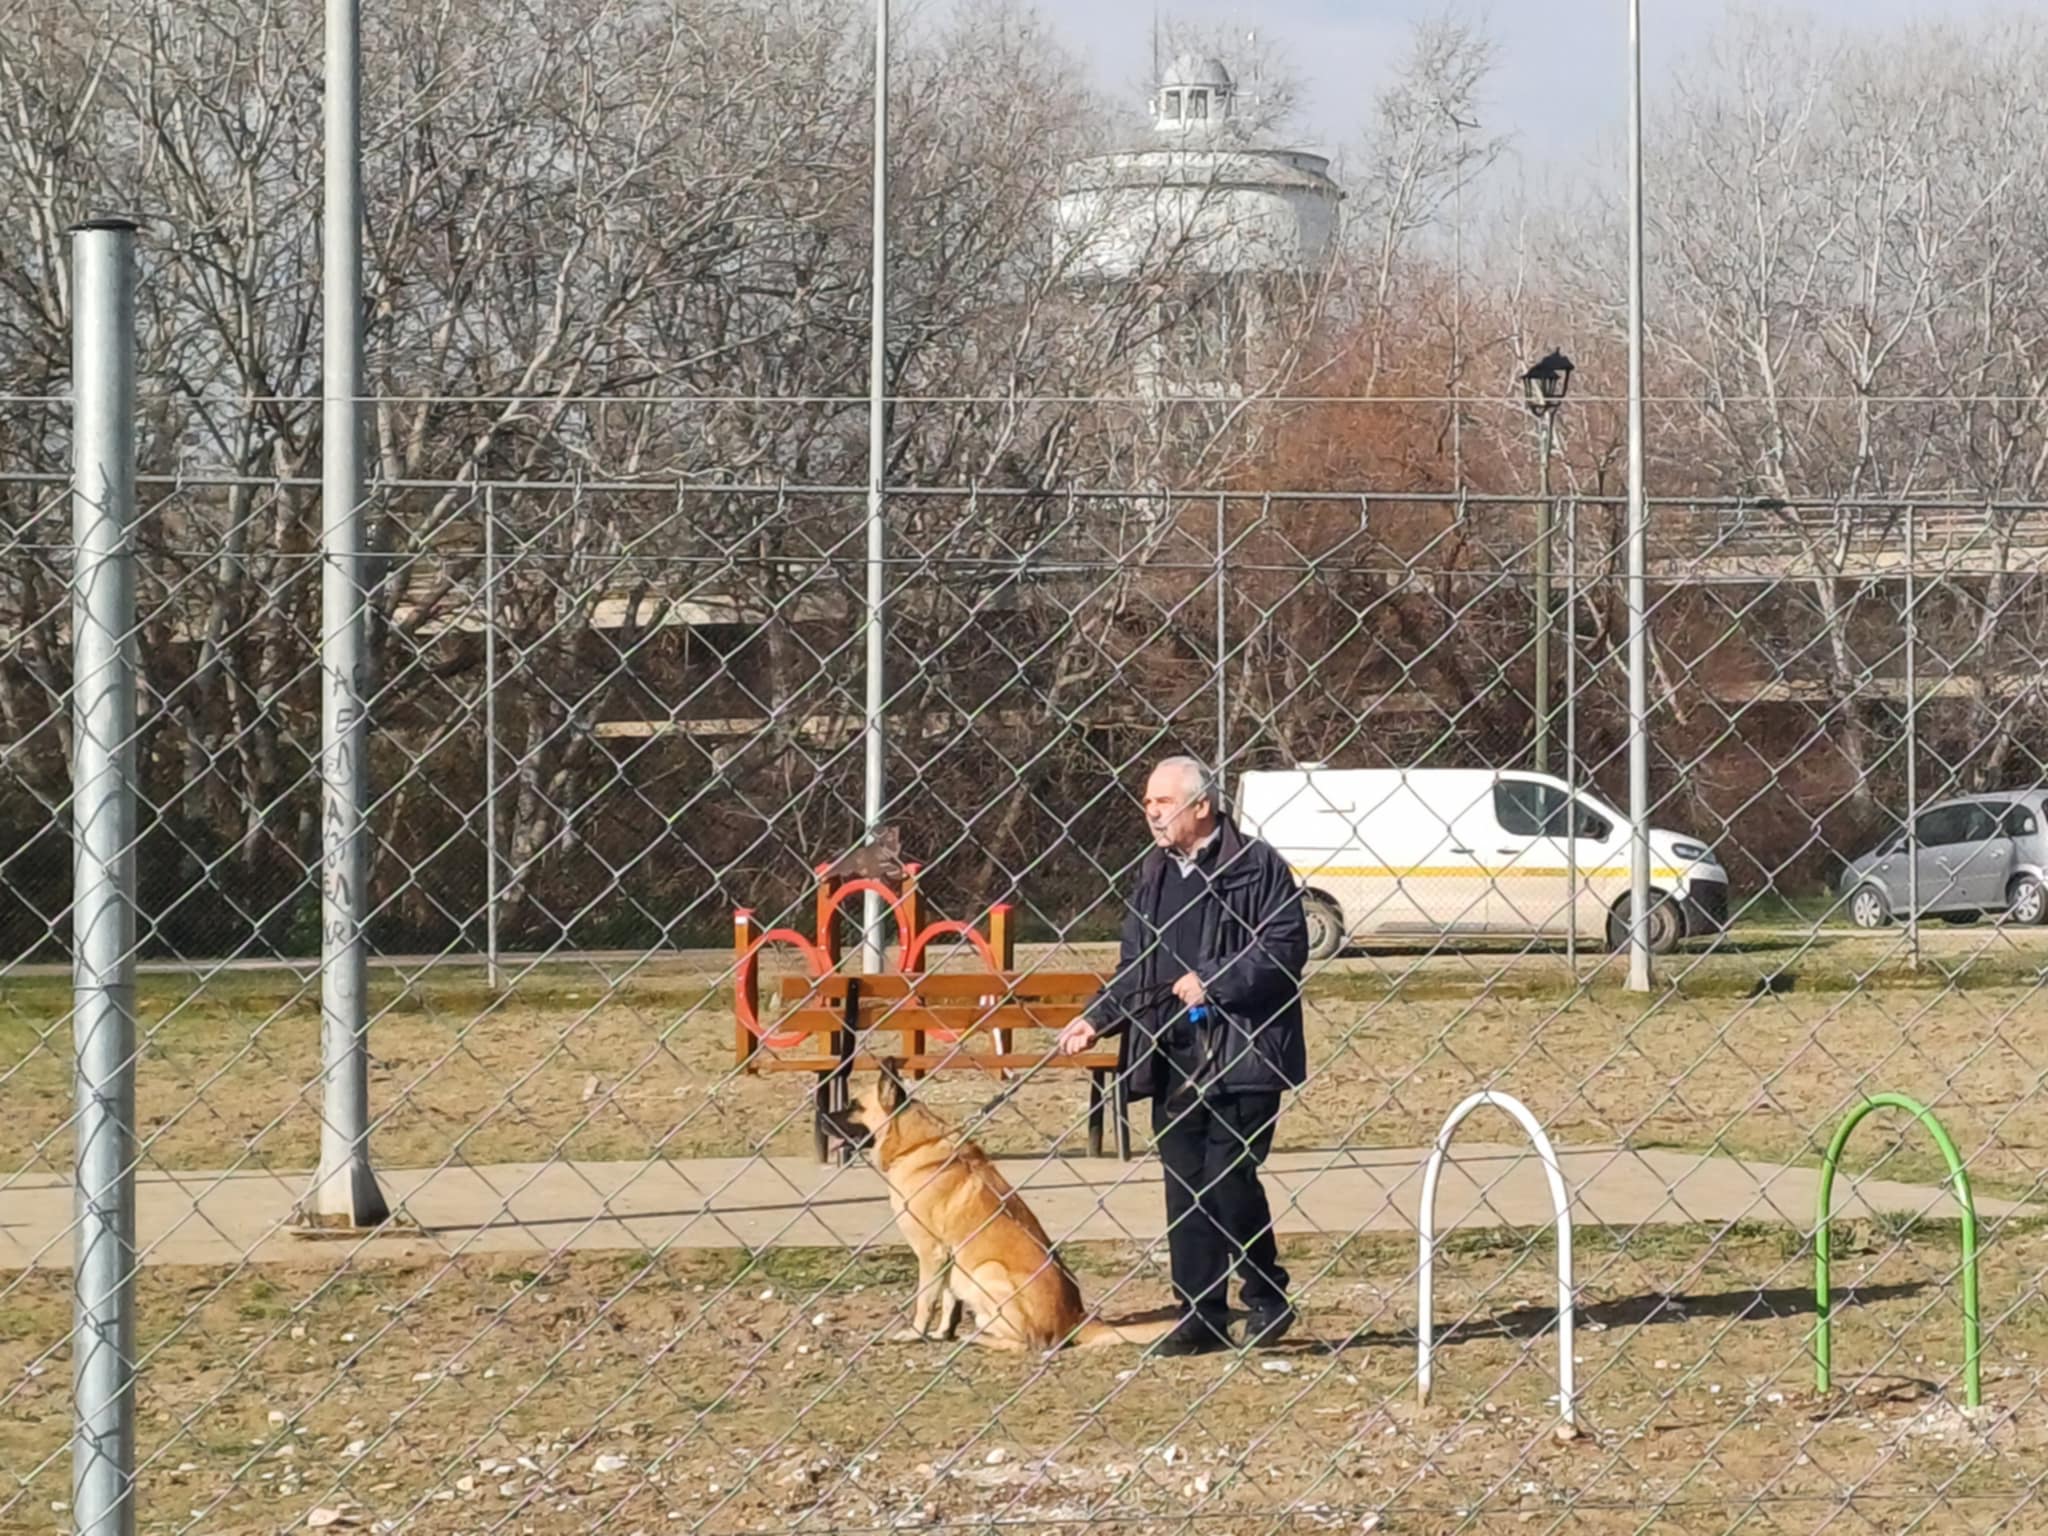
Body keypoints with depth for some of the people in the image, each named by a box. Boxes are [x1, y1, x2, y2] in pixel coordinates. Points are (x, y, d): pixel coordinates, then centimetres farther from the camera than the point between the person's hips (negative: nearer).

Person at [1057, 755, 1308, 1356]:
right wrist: (1096, 1020, 9)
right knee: (1186, 1188, 5)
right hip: (1172, 1054, 6)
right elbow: (1136, 964, 21)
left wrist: (1215, 983, -17)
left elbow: (1285, 948, -11)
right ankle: (1199, 1319, 10)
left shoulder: (1256, 866, -5)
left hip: (1242, 1052, -6)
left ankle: (1268, 1298, 7)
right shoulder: (1153, 872, 15)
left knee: (1229, 1176, -12)